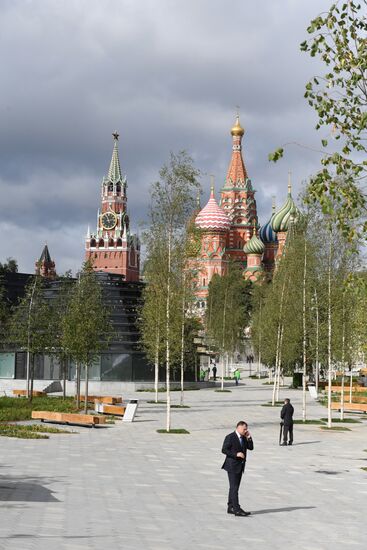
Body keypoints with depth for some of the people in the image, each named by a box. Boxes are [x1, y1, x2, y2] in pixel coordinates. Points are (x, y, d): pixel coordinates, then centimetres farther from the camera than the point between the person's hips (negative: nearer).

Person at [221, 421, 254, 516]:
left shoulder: (244, 438, 11)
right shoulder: (230, 437, -12)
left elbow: (251, 447, 8)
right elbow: (224, 450, -15)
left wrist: (249, 437, -4)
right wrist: (236, 454, -22)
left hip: (240, 466, 8)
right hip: (232, 466, -8)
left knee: (234, 488, 13)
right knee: (234, 488, -10)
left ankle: (230, 508, 20)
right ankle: (237, 509, -15)